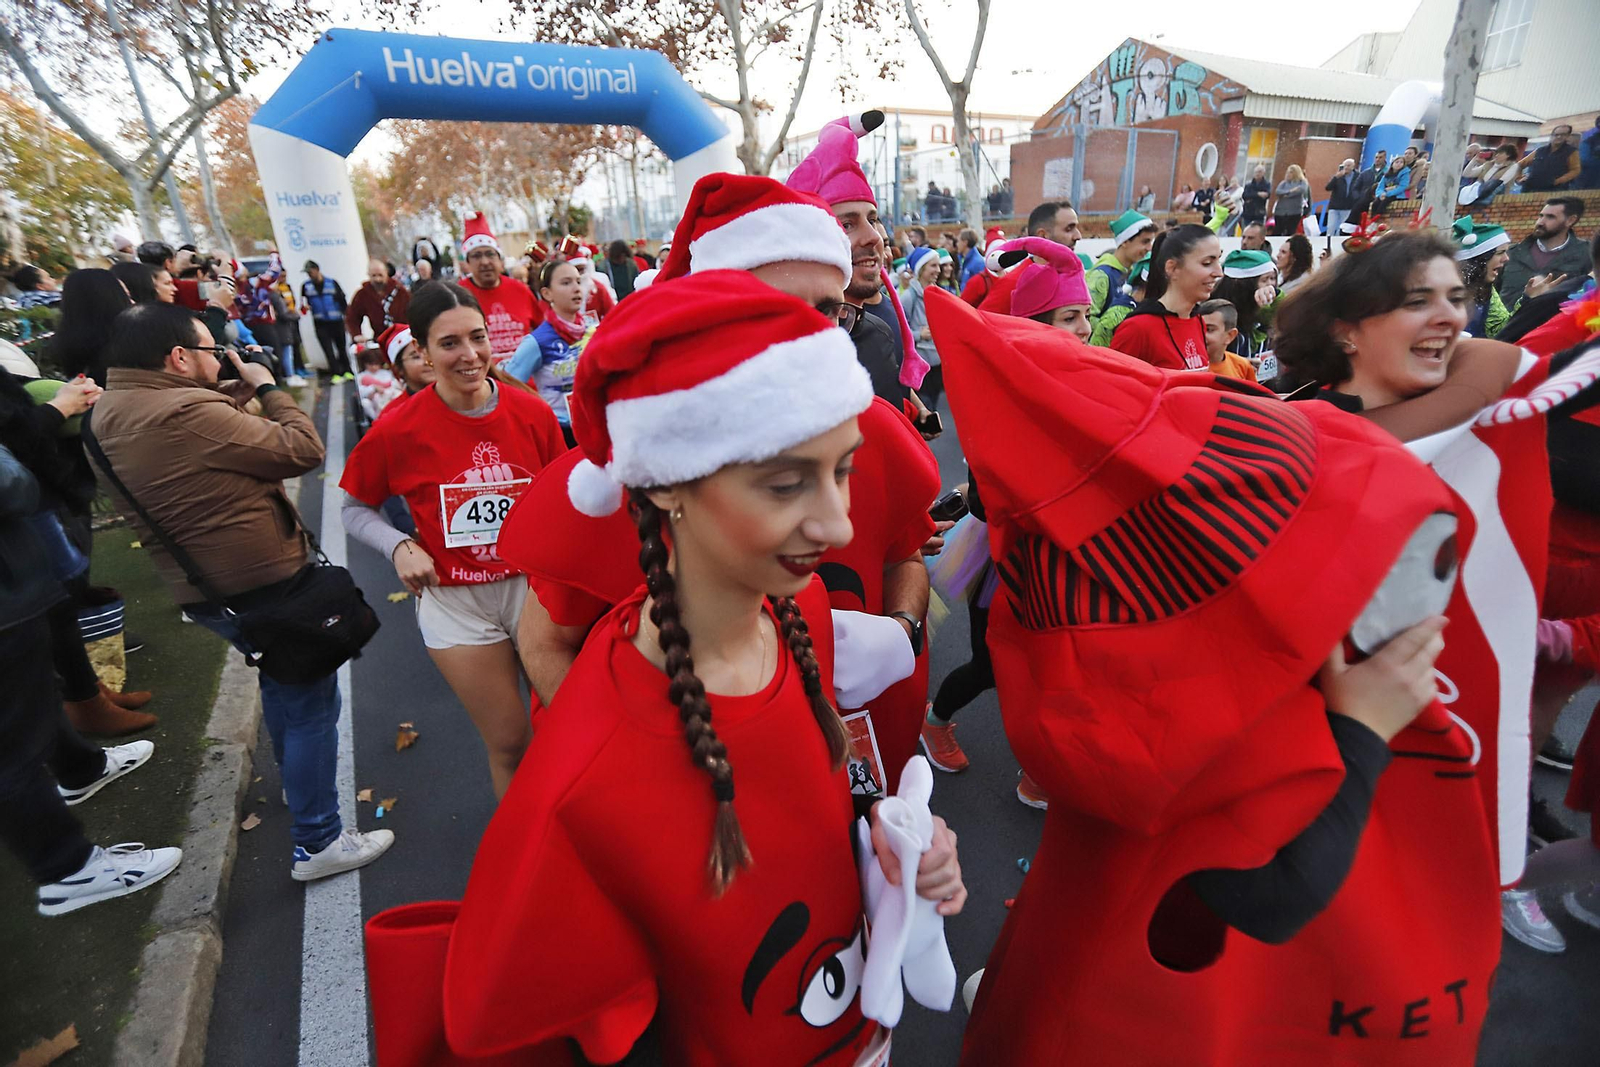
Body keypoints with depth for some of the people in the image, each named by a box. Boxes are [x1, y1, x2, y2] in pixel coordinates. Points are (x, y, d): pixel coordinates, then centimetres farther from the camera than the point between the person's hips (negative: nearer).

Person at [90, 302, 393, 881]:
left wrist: (237, 391, 9)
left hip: (200, 588, 10)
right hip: (262, 584, -10)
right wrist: (266, 386, -8)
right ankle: (317, 843, 12)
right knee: (310, 702, 2)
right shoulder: (185, 411, -25)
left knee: (281, 678, 30)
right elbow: (301, 450, -21)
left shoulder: (109, 411, 5)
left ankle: (295, 779, 51)